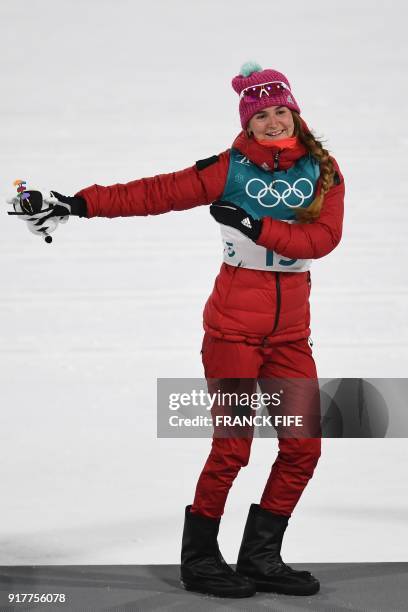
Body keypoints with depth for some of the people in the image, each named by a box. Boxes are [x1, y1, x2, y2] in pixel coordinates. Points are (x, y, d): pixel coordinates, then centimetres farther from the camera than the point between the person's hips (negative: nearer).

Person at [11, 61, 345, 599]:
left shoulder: (323, 172, 4)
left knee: (303, 448, 2)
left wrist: (256, 227, -19)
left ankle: (260, 557, 17)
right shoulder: (231, 168, -3)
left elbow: (323, 236, -9)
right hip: (234, 326, -4)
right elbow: (158, 192, -8)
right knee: (232, 448, -4)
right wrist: (84, 202, -15)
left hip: (290, 332, 4)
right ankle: (199, 559, 12)